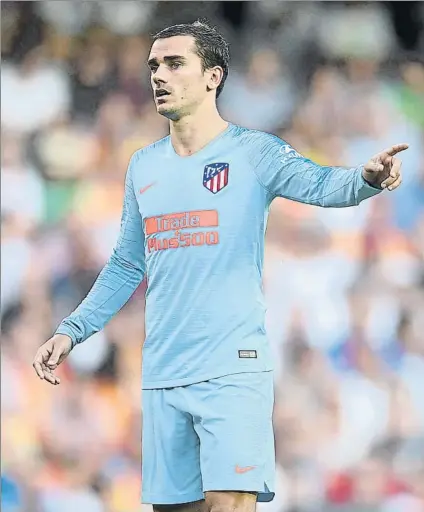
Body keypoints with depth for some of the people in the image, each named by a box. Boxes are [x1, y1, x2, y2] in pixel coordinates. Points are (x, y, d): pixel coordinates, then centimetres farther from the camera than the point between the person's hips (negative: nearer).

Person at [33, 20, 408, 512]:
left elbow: (321, 184, -20)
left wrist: (367, 177, -42)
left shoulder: (252, 152, -3)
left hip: (232, 367, -5)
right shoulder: (143, 166, 13)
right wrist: (70, 331, 17)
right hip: (162, 375, 5)